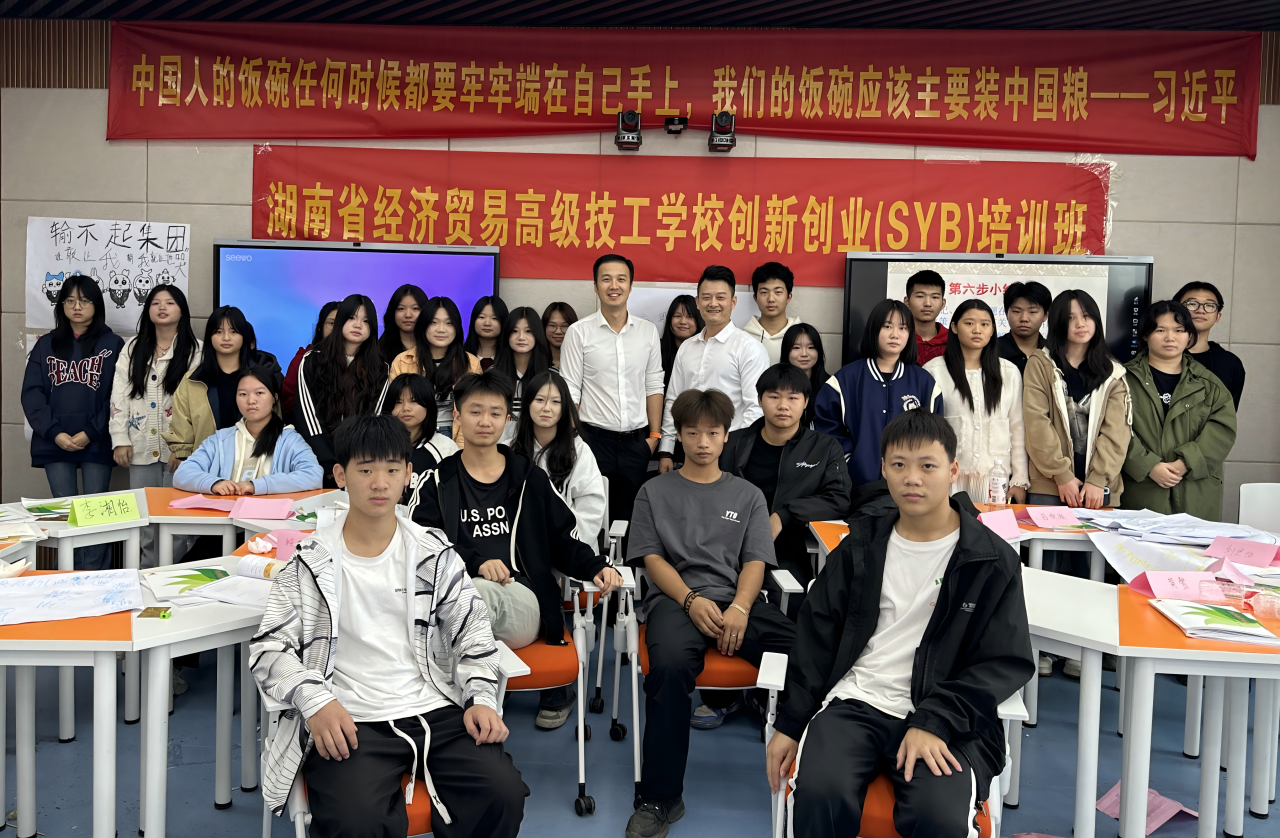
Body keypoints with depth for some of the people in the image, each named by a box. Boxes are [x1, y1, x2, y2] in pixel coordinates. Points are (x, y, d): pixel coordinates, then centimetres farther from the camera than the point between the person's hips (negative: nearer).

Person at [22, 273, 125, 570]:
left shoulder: (113, 345, 3)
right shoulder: (46, 345, 12)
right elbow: (32, 393, 4)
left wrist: (91, 433, -13)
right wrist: (55, 433, -10)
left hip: (97, 444, -2)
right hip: (55, 445, 3)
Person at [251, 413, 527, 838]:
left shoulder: (433, 552, 9)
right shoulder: (311, 561, 3)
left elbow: (472, 629, 12)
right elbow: (269, 646, 0)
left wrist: (481, 697, -3)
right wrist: (315, 701, -17)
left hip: (436, 708, 3)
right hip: (349, 723, -2)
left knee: (503, 793, -20)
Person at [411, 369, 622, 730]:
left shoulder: (530, 478, 21)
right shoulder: (438, 481, 18)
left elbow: (563, 540, 19)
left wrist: (596, 567, -2)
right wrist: (476, 561, -15)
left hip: (524, 601, 0)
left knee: (476, 593, -37)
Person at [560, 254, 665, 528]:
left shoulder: (648, 331, 6)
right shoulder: (579, 332, -4)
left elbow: (654, 386, 9)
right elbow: (570, 392, -4)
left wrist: (654, 434, 5)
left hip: (636, 441, 3)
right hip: (594, 438, -3)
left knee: (629, 515, 11)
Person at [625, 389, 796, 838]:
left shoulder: (748, 496, 23)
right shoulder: (655, 492, 19)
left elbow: (755, 561, 12)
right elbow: (651, 558, 8)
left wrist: (740, 608, -10)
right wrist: (692, 600, -11)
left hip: (738, 600, 2)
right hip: (675, 598, -2)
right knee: (670, 666, -37)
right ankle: (660, 799, -27)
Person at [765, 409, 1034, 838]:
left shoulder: (993, 560, 2)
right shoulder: (861, 545, 11)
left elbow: (1006, 661, -1)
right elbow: (817, 635, 13)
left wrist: (934, 722, -14)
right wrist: (790, 723, 6)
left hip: (942, 718, -2)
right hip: (854, 703, 2)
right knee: (819, 791, -27)